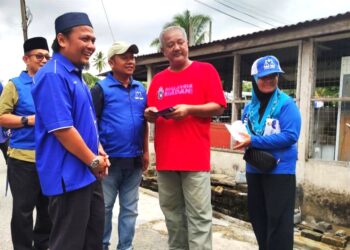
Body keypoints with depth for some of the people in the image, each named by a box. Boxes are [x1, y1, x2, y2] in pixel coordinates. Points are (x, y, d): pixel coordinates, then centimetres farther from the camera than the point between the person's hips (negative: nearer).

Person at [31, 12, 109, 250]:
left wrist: (99, 154, 7)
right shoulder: (53, 75, -18)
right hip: (69, 176, -10)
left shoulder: (76, 76, 13)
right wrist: (94, 161, -14)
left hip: (89, 173, 10)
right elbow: (62, 129, -24)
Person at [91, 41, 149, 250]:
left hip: (134, 160, 4)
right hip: (110, 159, -4)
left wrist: (145, 151, 9)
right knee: (104, 208, 10)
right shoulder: (101, 88, -6)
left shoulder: (141, 89, 8)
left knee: (130, 209, 14)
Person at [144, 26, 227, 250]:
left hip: (195, 157, -4)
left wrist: (189, 109, -16)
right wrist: (150, 114, -5)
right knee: (172, 214, 13)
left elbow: (219, 107, -3)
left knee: (198, 215, -1)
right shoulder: (158, 79, 15)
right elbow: (152, 115, 18)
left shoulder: (205, 70, 2)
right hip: (165, 157, 5)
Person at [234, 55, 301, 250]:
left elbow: (290, 136, -20)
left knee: (278, 222, -1)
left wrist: (254, 141, -23)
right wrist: (243, 142, -8)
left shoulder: (286, 104, -10)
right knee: (258, 218, 17)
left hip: (280, 170, -6)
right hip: (254, 169, 7)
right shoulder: (250, 107, 7)